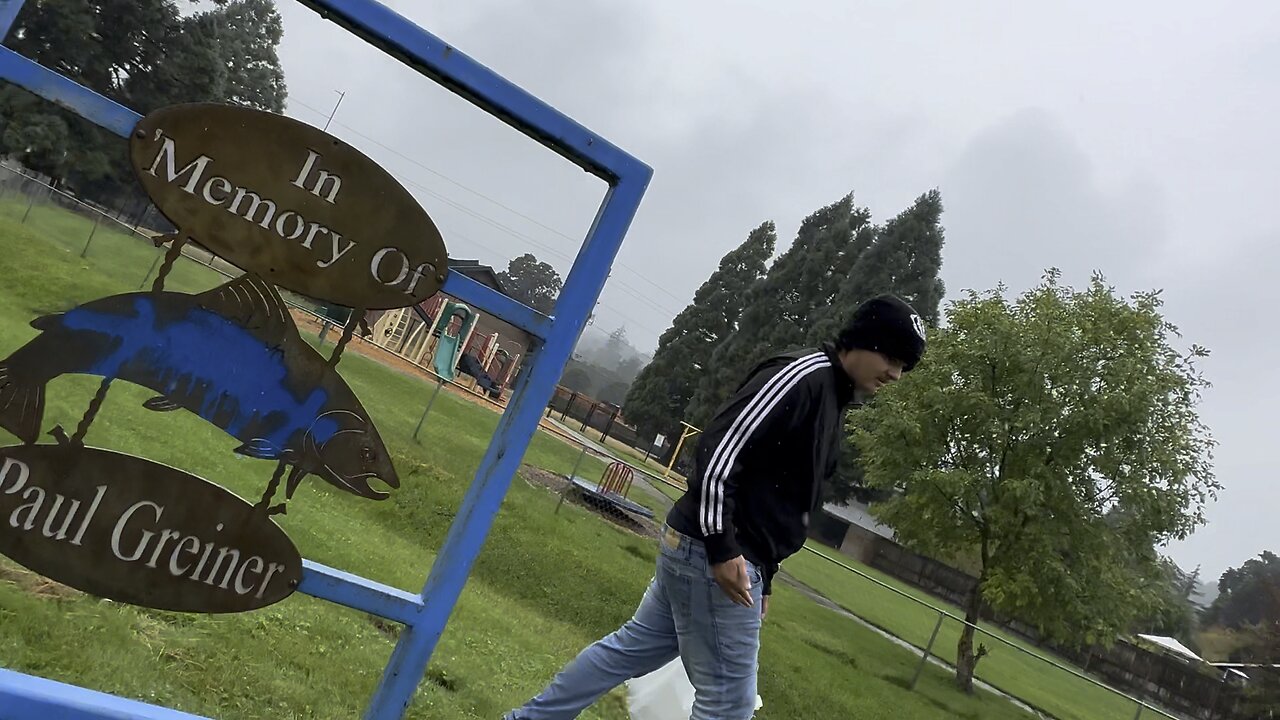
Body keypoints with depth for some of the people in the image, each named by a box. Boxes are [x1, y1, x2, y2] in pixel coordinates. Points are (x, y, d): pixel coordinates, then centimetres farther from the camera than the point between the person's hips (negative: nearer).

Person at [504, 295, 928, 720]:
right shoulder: (803, 376, -14)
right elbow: (718, 450, -22)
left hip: (716, 554, 10)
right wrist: (721, 548, -23)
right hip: (712, 555, -10)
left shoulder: (833, 402, 16)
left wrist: (763, 576, 20)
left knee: (633, 647, 20)